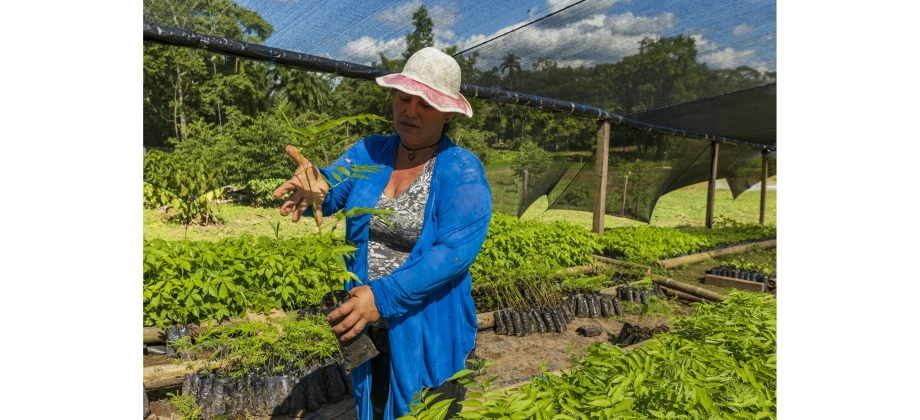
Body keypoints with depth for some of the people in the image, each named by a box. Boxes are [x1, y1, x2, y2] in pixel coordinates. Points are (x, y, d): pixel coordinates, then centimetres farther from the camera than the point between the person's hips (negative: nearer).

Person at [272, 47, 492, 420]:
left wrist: (384, 295, -31)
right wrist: (312, 189, -38)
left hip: (431, 336, -4)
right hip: (367, 331, 4)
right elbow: (329, 192, -14)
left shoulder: (463, 171, -13)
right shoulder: (368, 153, 0)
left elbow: (455, 251, -23)